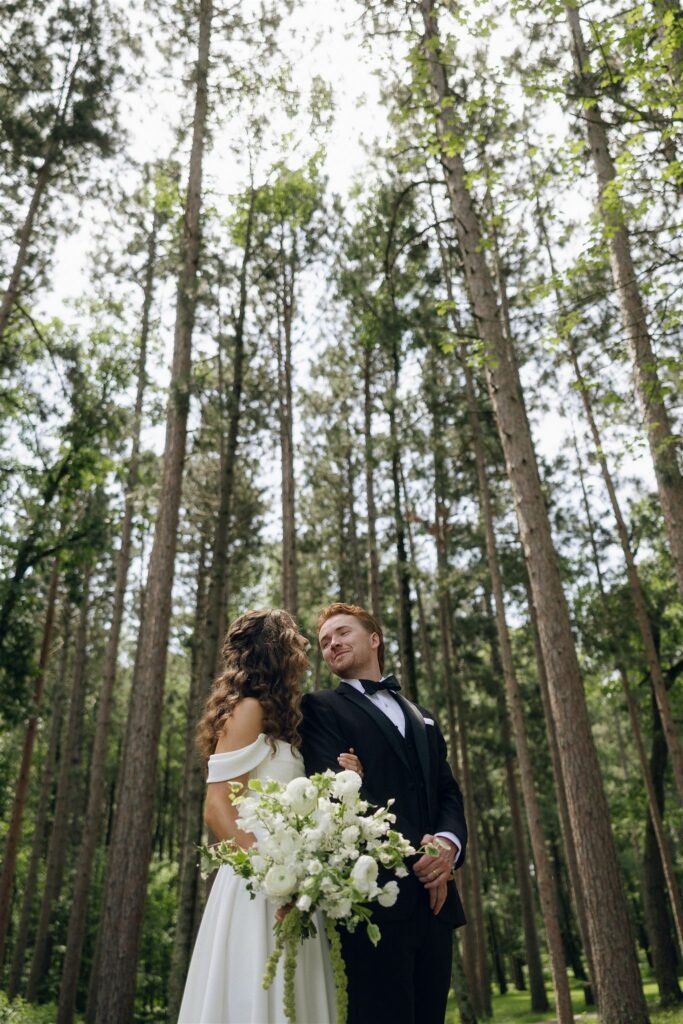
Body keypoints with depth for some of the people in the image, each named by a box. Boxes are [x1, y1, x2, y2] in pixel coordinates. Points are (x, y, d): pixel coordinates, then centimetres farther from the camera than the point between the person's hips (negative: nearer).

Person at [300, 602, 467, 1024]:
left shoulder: (423, 717, 23)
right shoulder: (321, 708, 5)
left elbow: (448, 793, 13)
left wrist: (447, 843, -9)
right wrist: (413, 852, -15)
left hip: (435, 893, 5)